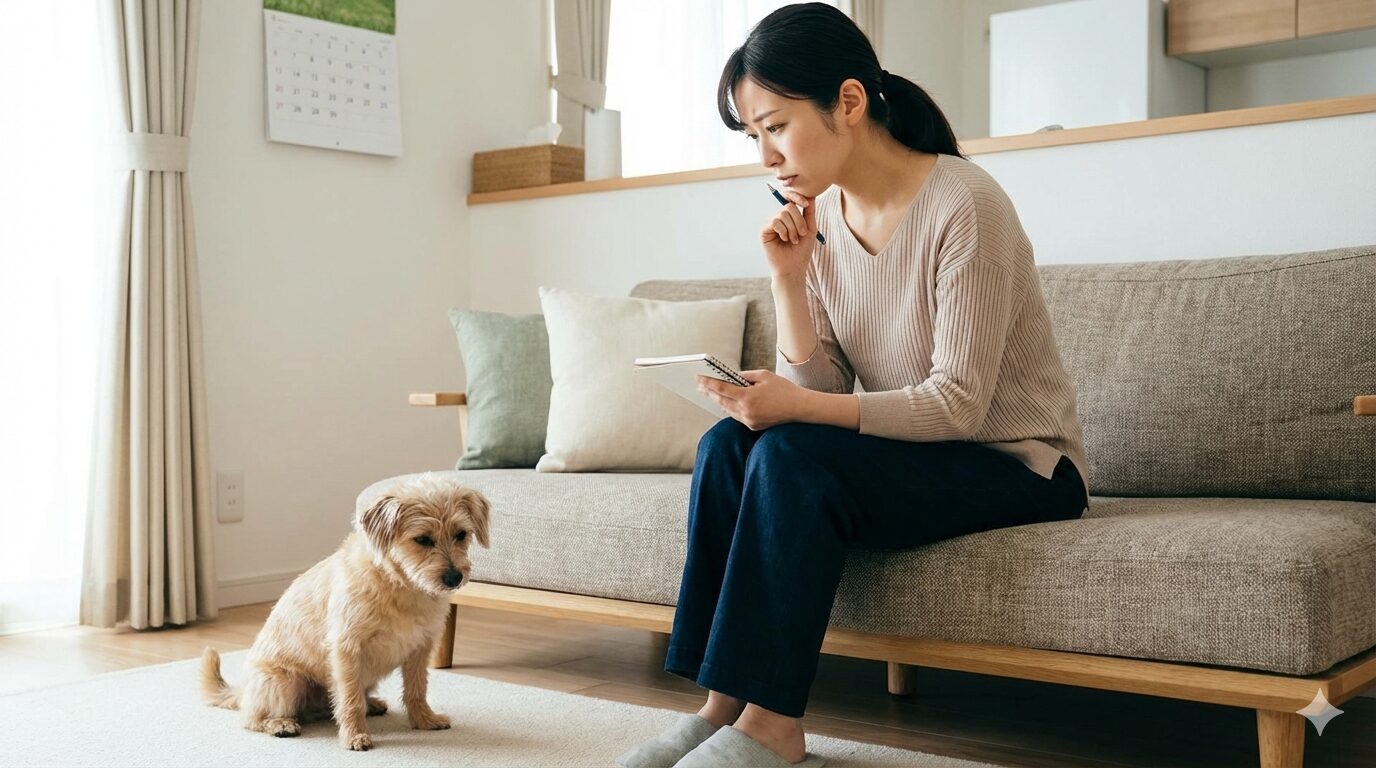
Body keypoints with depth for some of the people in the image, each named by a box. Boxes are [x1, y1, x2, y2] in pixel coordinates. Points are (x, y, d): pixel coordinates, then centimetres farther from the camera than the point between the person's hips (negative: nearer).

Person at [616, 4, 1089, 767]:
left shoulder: (962, 205, -20)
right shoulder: (819, 216, 0)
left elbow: (958, 404, -22)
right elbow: (821, 393, -2)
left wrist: (797, 408, -30)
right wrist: (788, 278, -15)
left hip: (1015, 464, -7)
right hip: (908, 456, 7)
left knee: (793, 456, -27)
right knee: (729, 443, -14)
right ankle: (723, 706, -11)